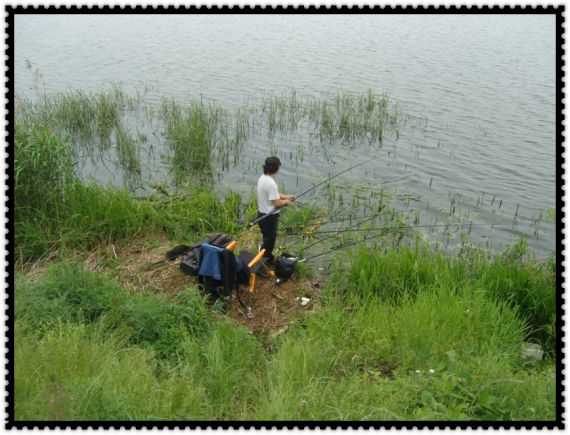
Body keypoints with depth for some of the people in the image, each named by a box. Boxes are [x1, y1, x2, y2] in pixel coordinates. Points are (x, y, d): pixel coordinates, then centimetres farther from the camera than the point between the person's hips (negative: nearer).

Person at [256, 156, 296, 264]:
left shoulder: (262, 178, 4)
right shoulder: (271, 183, -27)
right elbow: (277, 203, -24)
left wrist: (286, 196, 10)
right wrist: (286, 202, -5)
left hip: (262, 214, 10)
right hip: (269, 216, -10)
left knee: (268, 238, 23)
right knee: (269, 240, 4)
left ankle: (269, 258, 38)